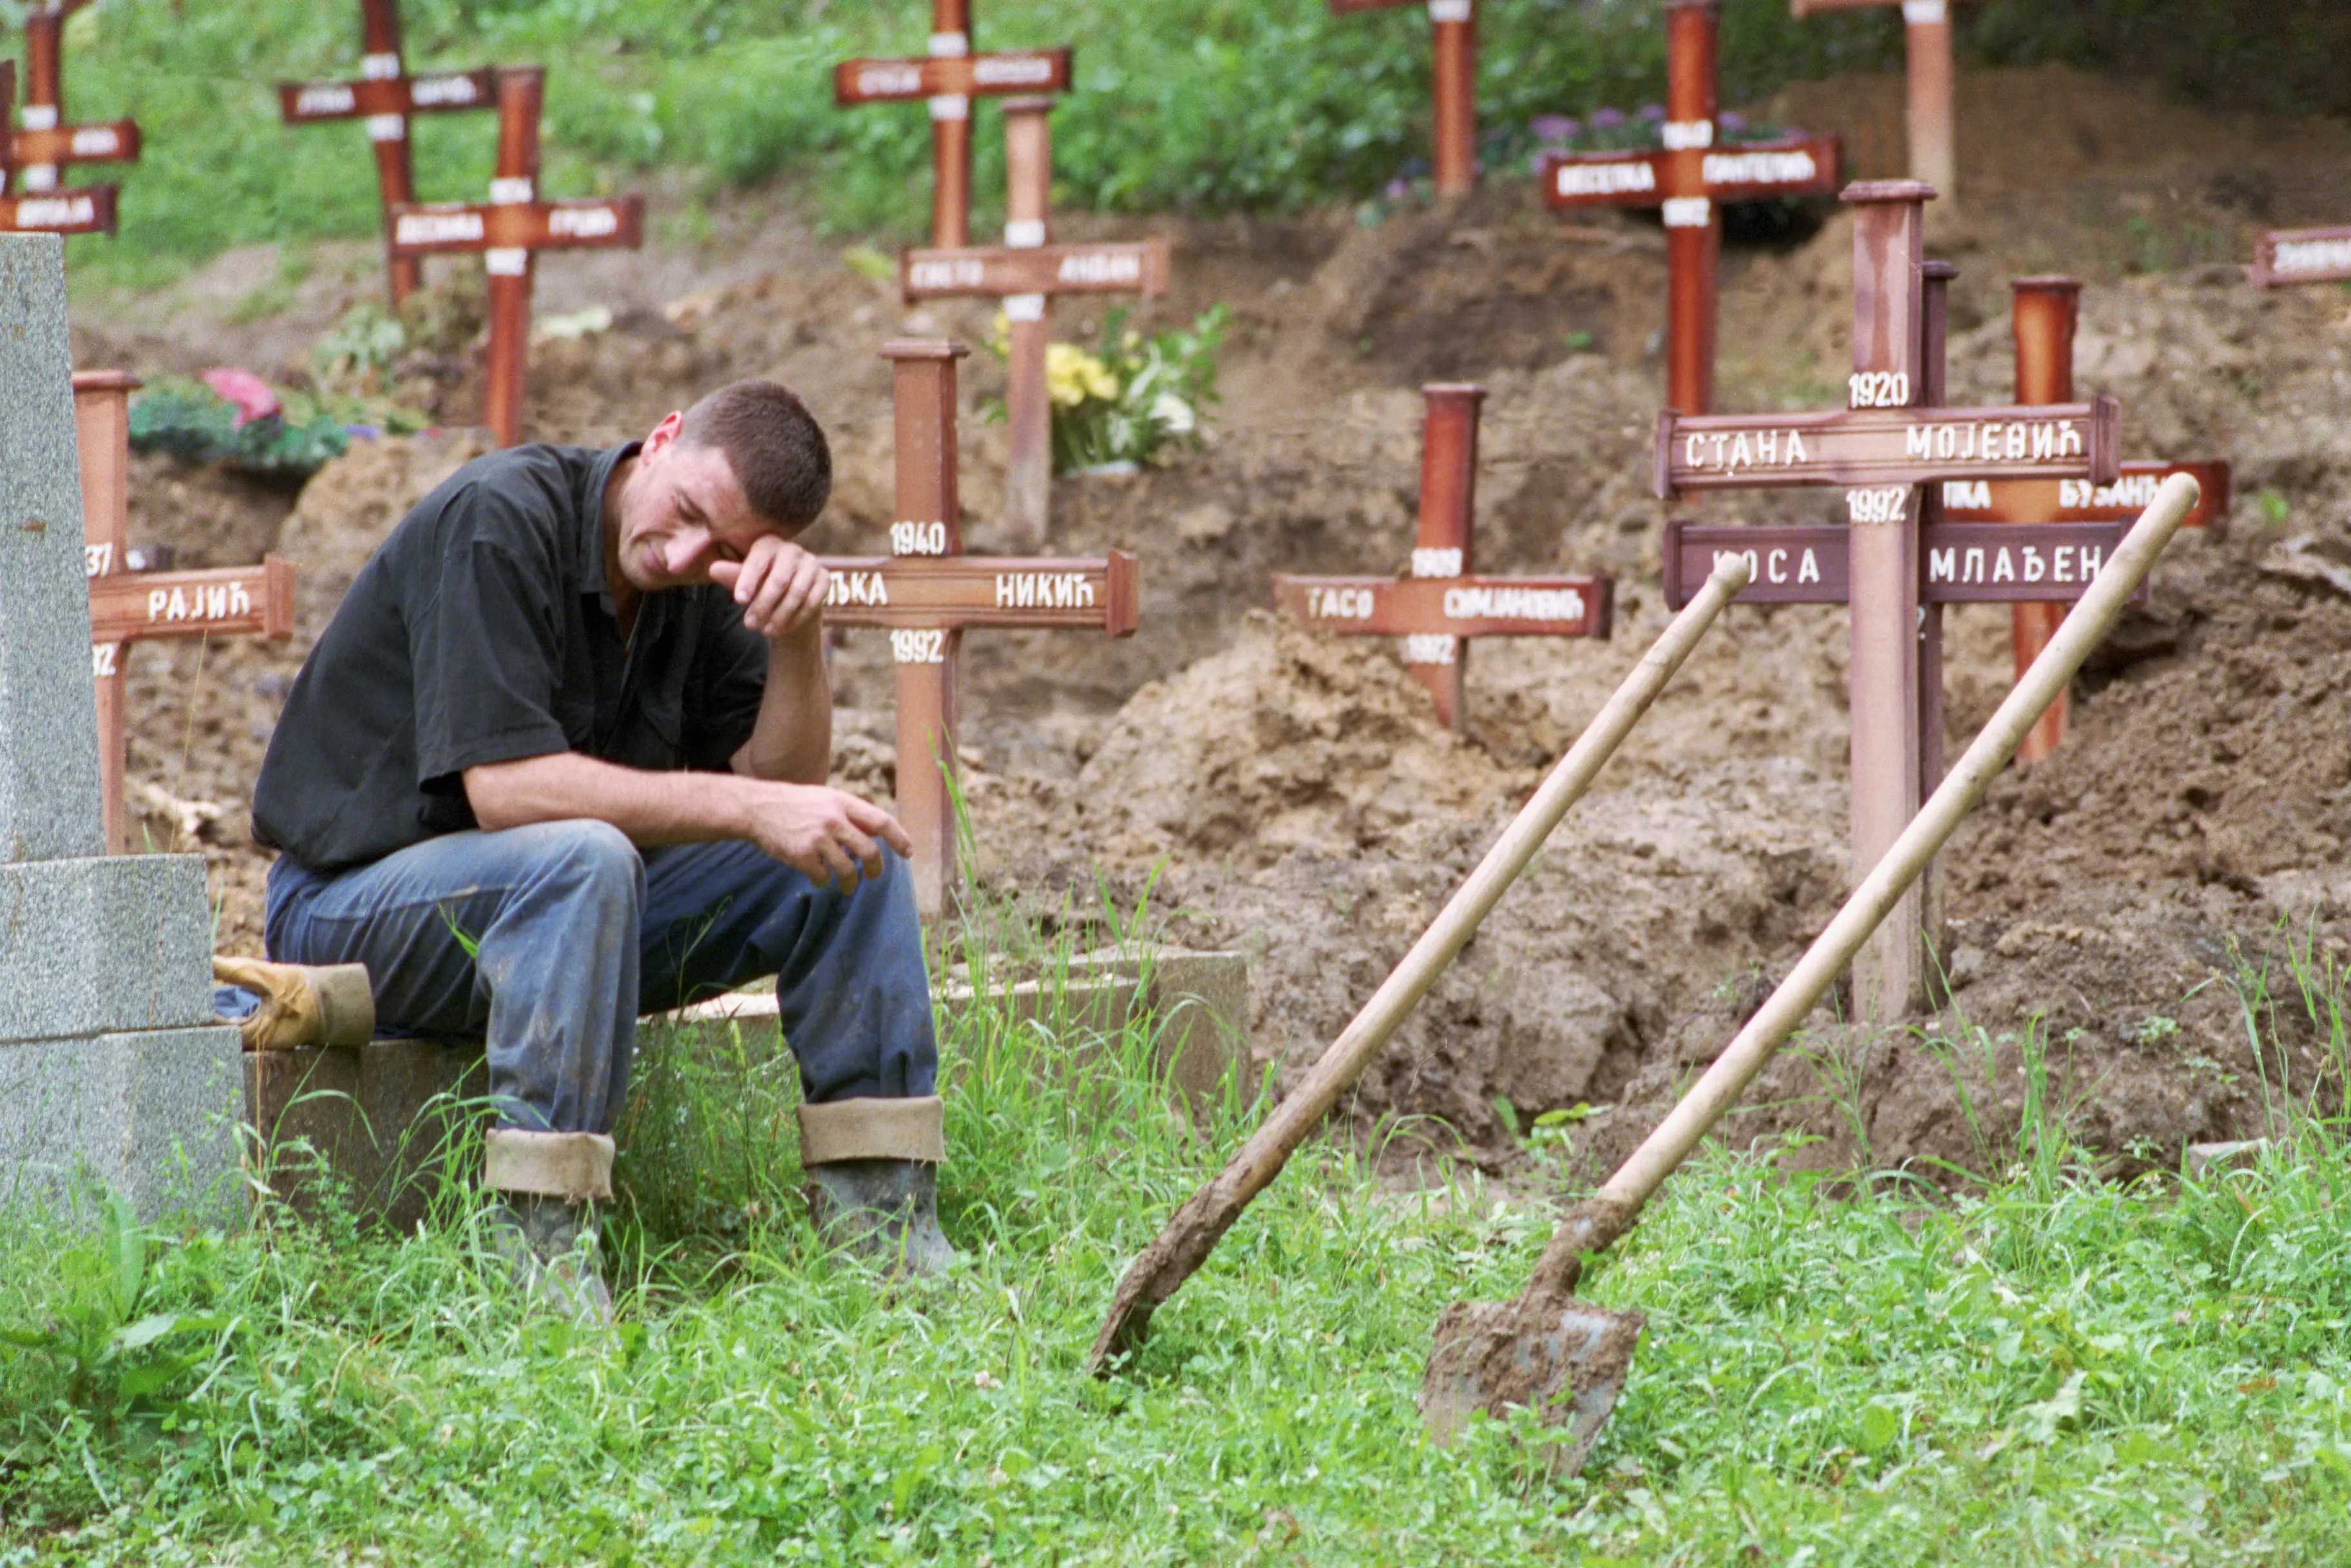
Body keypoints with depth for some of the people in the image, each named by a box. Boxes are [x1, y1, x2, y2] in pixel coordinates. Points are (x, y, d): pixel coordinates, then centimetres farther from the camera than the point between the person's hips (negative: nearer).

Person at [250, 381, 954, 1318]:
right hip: (355, 902, -7)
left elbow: (786, 791, -5)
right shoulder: (496, 523, -21)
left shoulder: (704, 582, 1)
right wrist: (746, 806, -33)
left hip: (566, 895, 7)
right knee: (584, 860, -38)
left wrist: (798, 638, -22)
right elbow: (505, 786, -30)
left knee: (856, 847, -5)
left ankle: (879, 1215, -5)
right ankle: (536, 1248, -35)